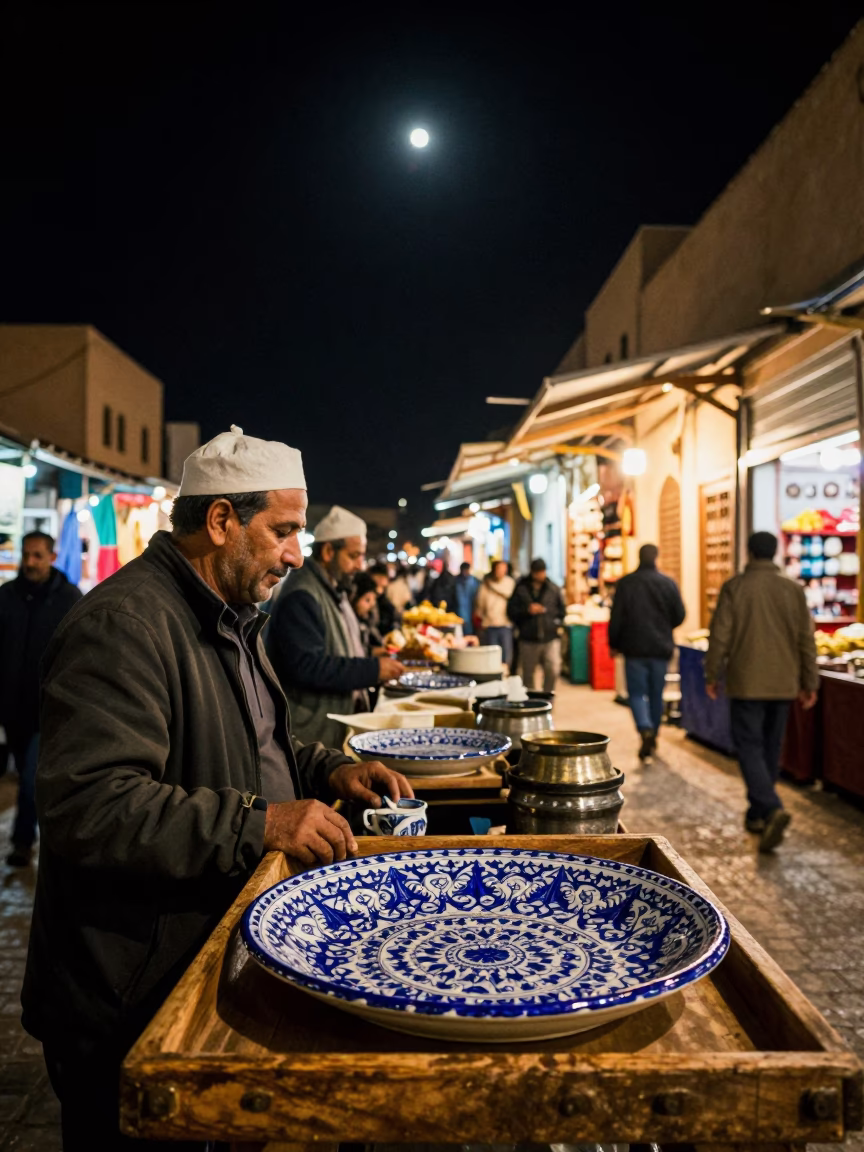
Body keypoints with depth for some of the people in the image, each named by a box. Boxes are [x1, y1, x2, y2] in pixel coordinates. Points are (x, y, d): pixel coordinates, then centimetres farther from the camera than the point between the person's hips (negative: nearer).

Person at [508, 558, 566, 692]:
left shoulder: (554, 589, 9)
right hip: (528, 640, 0)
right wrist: (527, 610, -12)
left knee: (553, 670, -15)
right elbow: (511, 611, 2)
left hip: (550, 638, 0)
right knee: (528, 673, 10)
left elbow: (561, 610, 18)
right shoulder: (521, 589, 3)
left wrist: (556, 622, 3)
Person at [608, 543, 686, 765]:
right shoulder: (668, 583, -2)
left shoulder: (626, 583, -6)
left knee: (637, 692, 3)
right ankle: (652, 737, 26)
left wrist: (614, 644, 7)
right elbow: (679, 615, 3)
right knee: (656, 694, 14)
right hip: (661, 649, 2)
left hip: (634, 648, -2)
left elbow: (616, 618, -5)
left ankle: (645, 730, -21)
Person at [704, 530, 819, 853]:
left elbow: (720, 636, -7)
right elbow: (806, 639, 4)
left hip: (747, 683, -4)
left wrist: (712, 676, 3)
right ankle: (756, 814, 24)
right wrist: (809, 683, 11)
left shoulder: (734, 587, -8)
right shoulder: (793, 589, 2)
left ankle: (772, 809, -21)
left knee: (749, 747, -1)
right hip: (783, 684, 4)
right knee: (771, 748, 14)